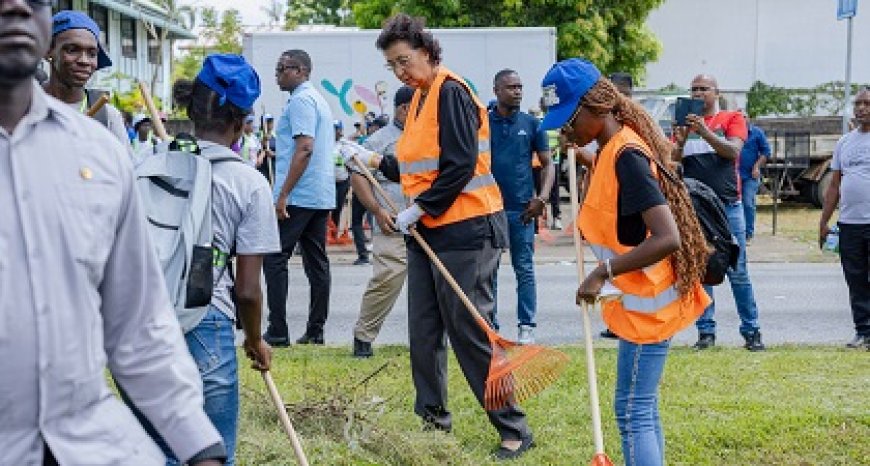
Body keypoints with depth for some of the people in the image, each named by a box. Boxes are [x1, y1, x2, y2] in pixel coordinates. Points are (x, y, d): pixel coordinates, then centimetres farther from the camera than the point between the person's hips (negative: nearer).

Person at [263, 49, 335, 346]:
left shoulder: (301, 100, -11)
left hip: (299, 196, -10)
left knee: (274, 259, -6)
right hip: (322, 196, 10)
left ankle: (277, 332, -8)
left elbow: (305, 148, -21)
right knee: (317, 263, 8)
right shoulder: (319, 99, 20)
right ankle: (315, 331, 11)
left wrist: (283, 194, -21)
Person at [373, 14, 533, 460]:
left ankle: (514, 430, 4)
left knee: (470, 332, -6)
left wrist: (418, 208, -19)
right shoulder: (420, 97, 13)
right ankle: (433, 414, 27)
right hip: (427, 230, 9)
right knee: (424, 331, 12)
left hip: (464, 230, -9)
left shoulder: (451, 91, -14)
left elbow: (460, 165, -21)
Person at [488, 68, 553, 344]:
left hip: (522, 208, 0)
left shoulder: (531, 124, 4)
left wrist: (542, 198, -8)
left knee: (525, 269, 3)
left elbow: (547, 164, 6)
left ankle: (526, 326, 9)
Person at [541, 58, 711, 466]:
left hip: (646, 304, -10)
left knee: (633, 412, -5)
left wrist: (603, 273, -29)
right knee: (642, 409, 17)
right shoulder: (611, 151, 7)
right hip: (640, 302, 10)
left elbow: (667, 238, -30)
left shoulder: (625, 156, -23)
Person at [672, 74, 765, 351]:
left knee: (738, 272, -1)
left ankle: (751, 330, 5)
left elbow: (733, 151, -12)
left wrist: (704, 131, -23)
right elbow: (673, 160, 4)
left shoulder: (732, 118, 5)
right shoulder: (684, 122, 12)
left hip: (727, 205, -3)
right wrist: (680, 142, -17)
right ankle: (706, 331, 10)